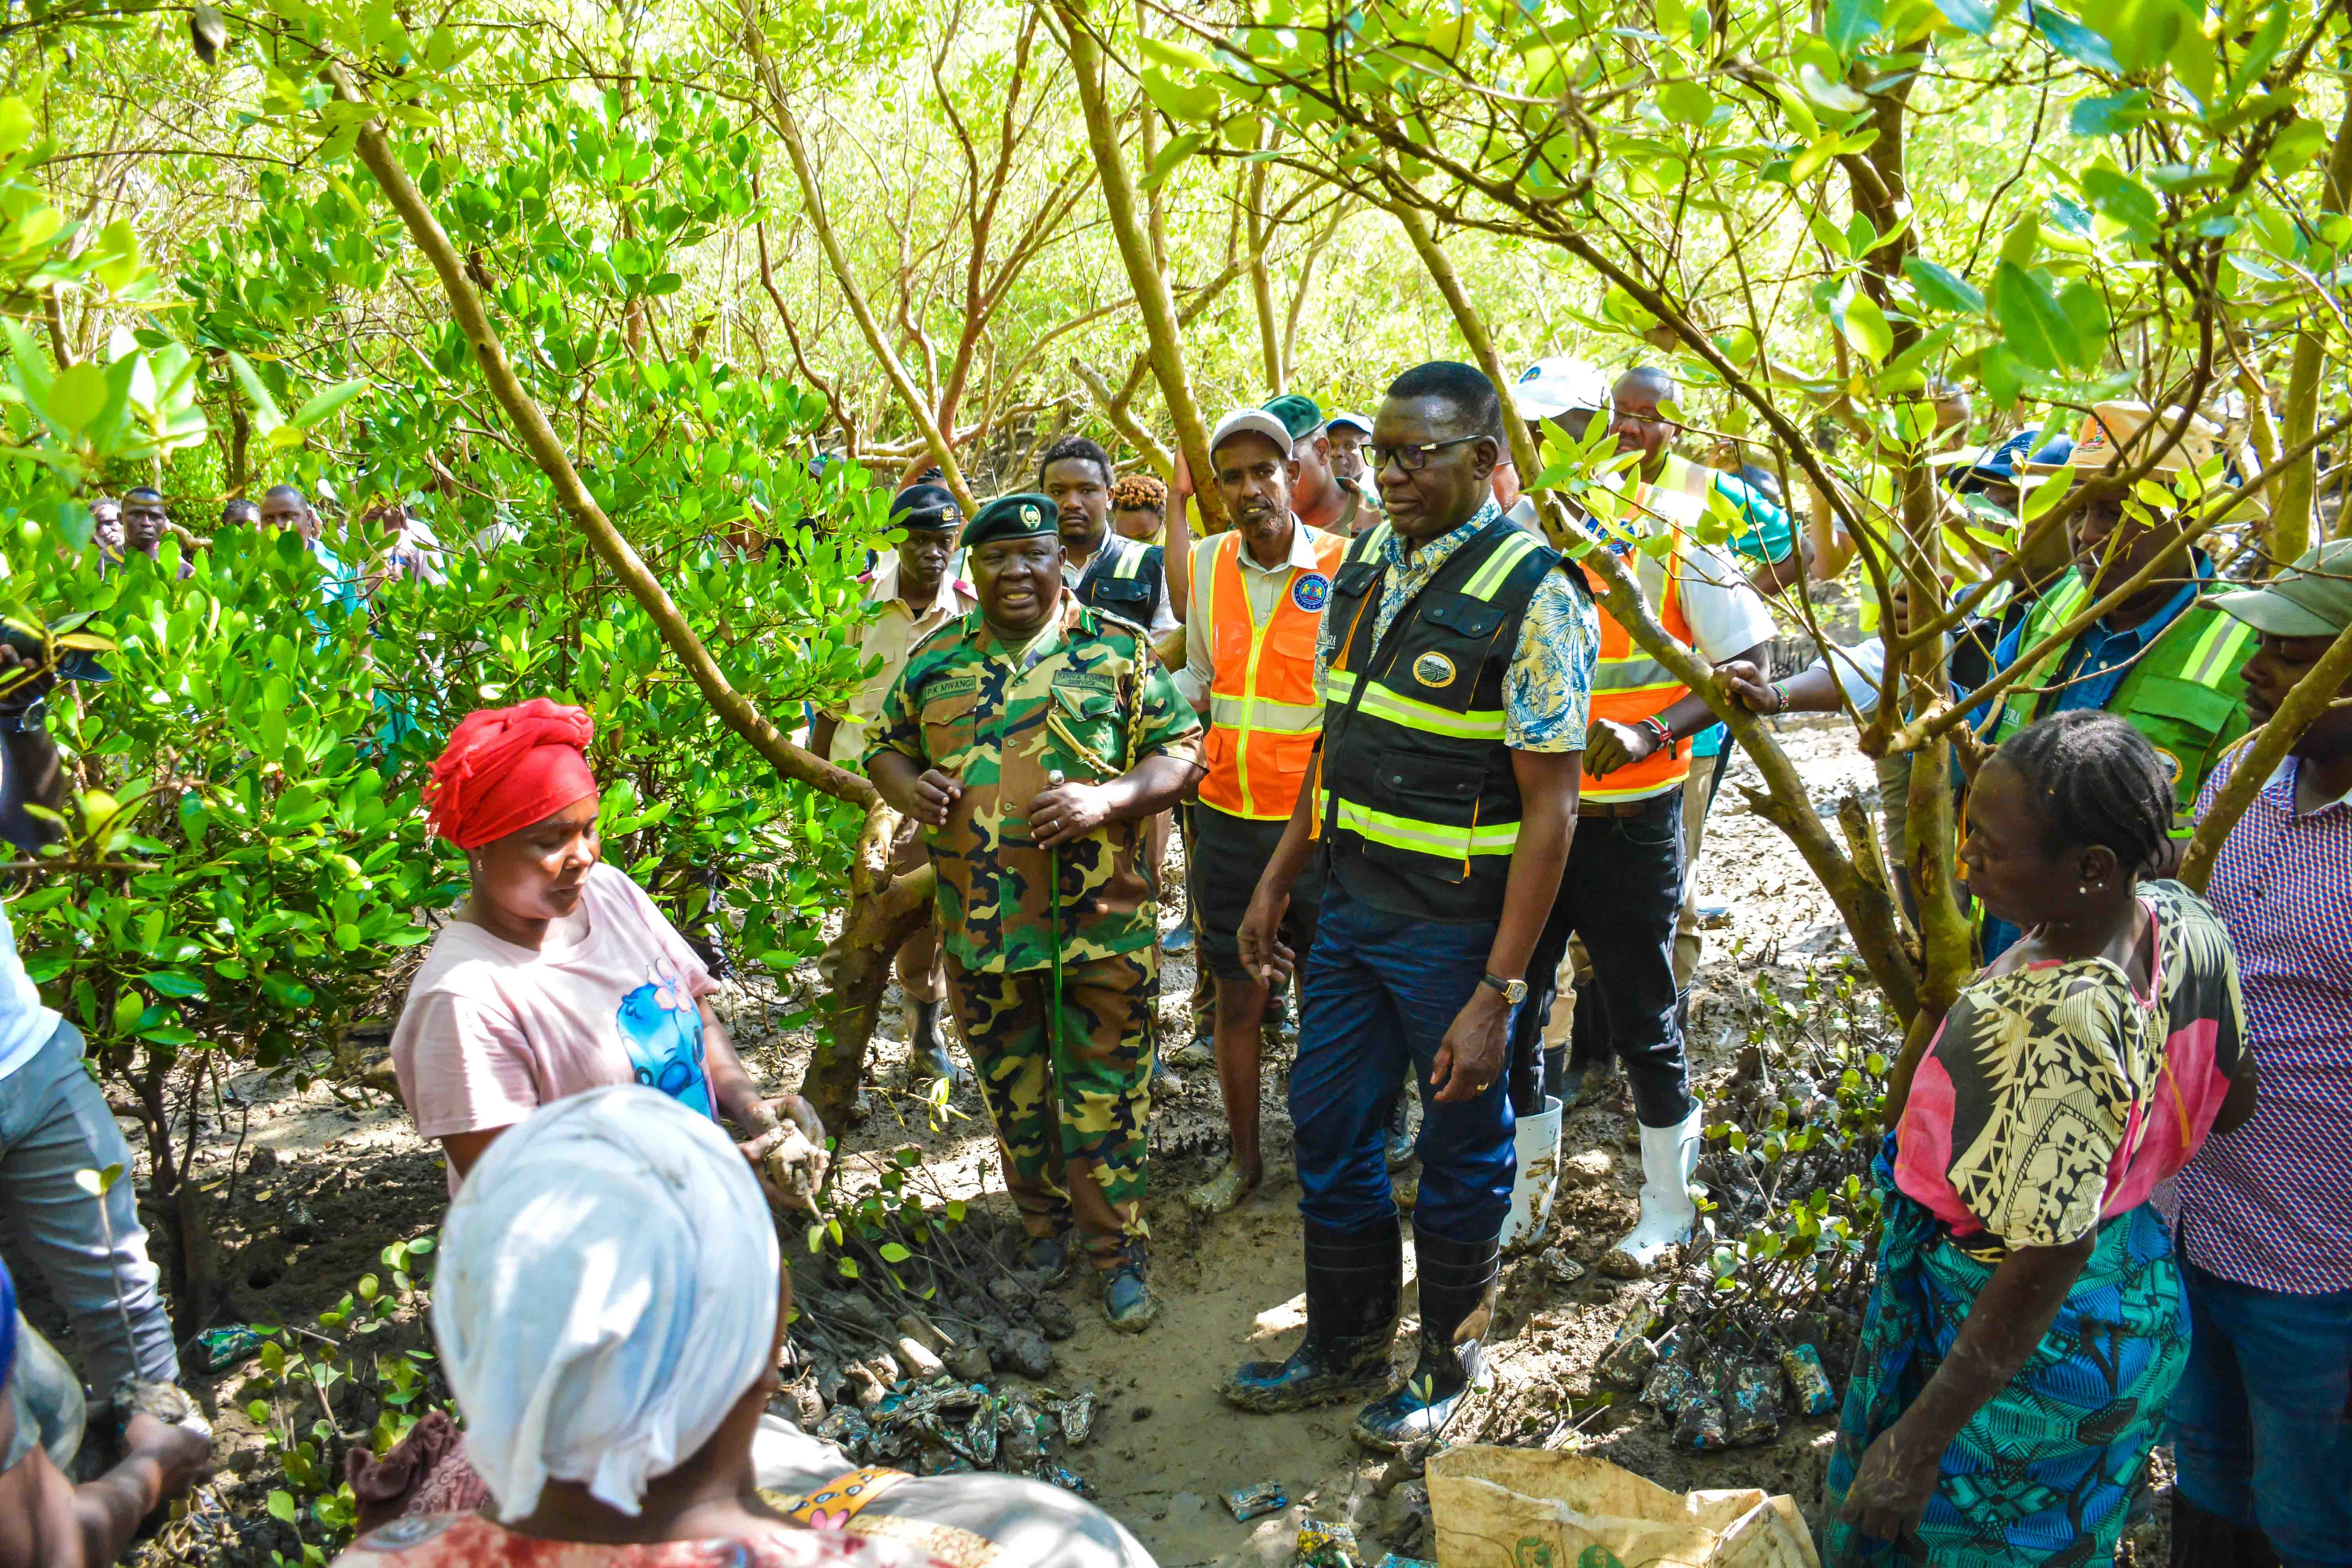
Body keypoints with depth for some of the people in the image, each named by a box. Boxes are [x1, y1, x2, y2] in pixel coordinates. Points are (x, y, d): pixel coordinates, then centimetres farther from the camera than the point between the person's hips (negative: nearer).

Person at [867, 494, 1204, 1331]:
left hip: (1101, 921, -3)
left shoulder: (1119, 651, 0)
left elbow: (1181, 751, -2)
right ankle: (1045, 1223, 35)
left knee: (1107, 1089, 2)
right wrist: (908, 788, -6)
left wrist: (1109, 799, -19)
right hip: (981, 919, 3)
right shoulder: (936, 658, 8)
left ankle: (1118, 1247, 17)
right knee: (1011, 1087, 16)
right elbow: (886, 747, 18)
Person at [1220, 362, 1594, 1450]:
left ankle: (1449, 1361, 34)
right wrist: (1277, 881, 12)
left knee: (1463, 1150, 11)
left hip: (1458, 929, -7)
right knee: (1326, 1124, 16)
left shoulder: (1533, 597, -17)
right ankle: (1343, 1349, 37)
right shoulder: (1366, 562, 5)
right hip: (1353, 903, 7)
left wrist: (1498, 994, -20)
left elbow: (1550, 809, -18)